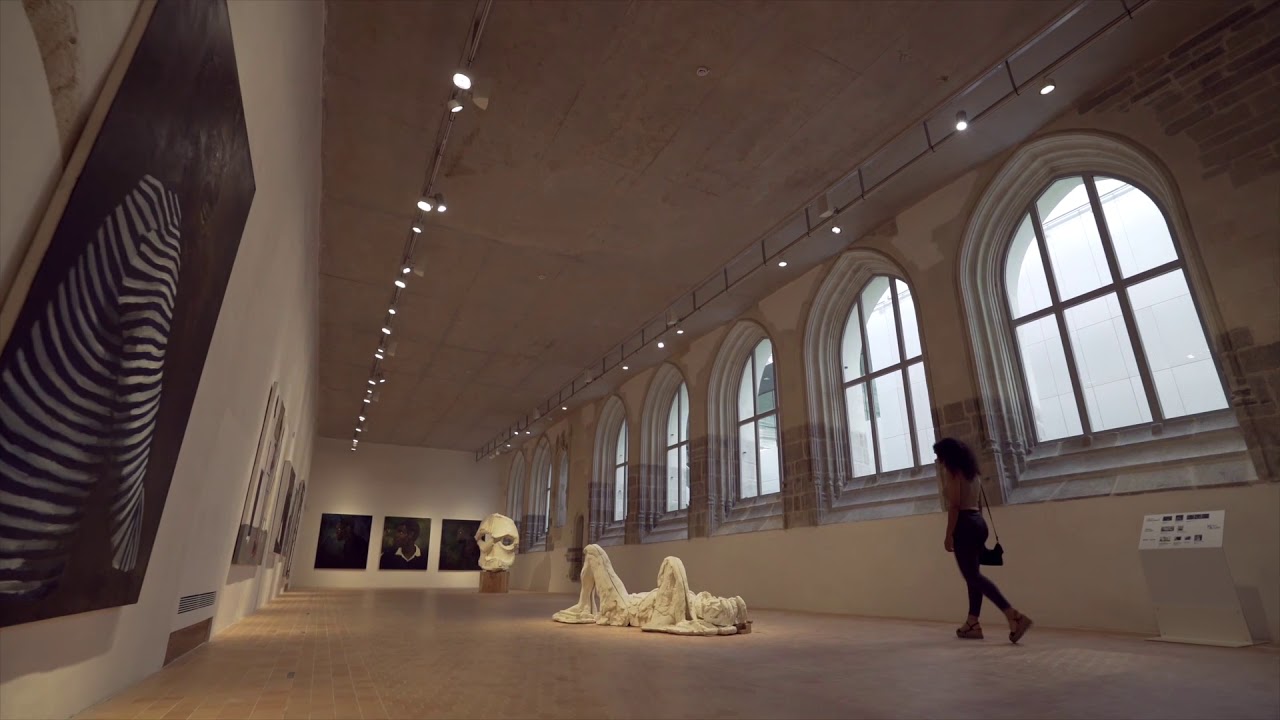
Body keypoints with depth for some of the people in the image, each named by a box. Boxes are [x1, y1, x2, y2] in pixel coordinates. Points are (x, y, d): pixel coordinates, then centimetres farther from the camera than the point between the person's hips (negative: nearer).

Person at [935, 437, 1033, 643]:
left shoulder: (952, 471, -9)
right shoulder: (970, 472, 17)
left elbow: (954, 505, -16)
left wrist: (949, 535, -15)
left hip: (964, 524, -10)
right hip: (978, 522, 10)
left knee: (972, 575, -10)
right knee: (972, 574, 11)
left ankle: (1014, 616, -20)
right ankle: (972, 623, 13)